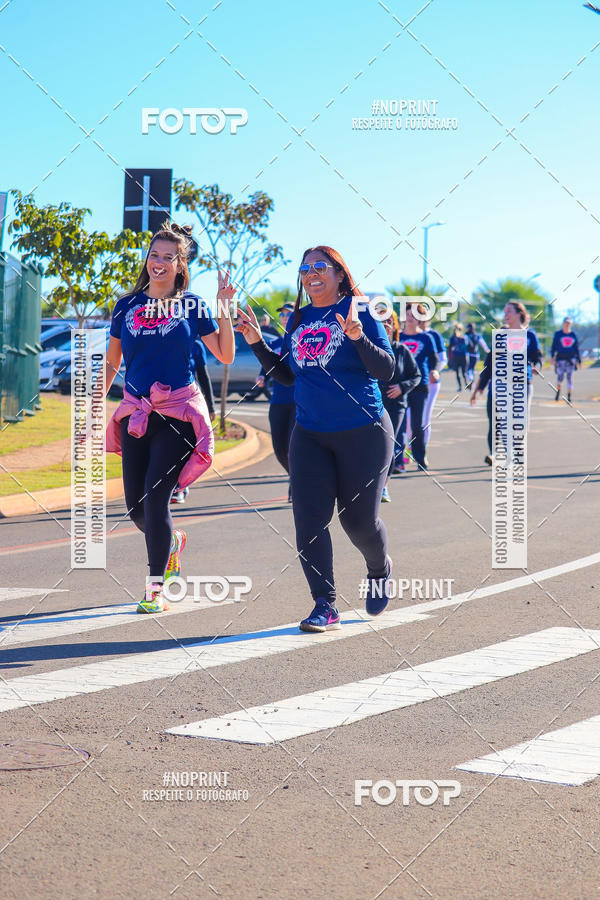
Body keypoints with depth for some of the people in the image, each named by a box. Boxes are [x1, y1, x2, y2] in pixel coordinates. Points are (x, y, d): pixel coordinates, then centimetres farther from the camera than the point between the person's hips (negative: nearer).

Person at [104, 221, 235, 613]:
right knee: (136, 507, 3)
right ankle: (172, 542, 37)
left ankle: (156, 588, -2)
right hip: (136, 413, 3)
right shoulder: (126, 306, 9)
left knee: (155, 497, -13)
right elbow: (111, 364, 15)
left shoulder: (191, 305, 2)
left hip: (179, 412, -3)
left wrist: (224, 309, -8)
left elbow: (226, 355, 1)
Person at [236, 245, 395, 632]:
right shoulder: (299, 319, 9)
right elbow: (288, 375, 18)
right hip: (310, 435, 5)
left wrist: (357, 335, -28)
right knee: (309, 520, -6)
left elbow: (386, 370, -14)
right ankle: (325, 605, -1)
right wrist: (258, 343, 7)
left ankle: (380, 571, 35)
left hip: (363, 433, -5)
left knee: (358, 518, 2)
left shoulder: (360, 313, -7)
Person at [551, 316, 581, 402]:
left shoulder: (573, 335, 11)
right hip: (560, 358, -1)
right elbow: (553, 346, 4)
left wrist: (578, 360, 11)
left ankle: (569, 396, 2)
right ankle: (558, 392, 22)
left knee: (570, 377, -3)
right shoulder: (558, 334, 5)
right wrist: (552, 356, -9)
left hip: (571, 358, 2)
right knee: (560, 377, -5)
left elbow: (577, 349, 15)